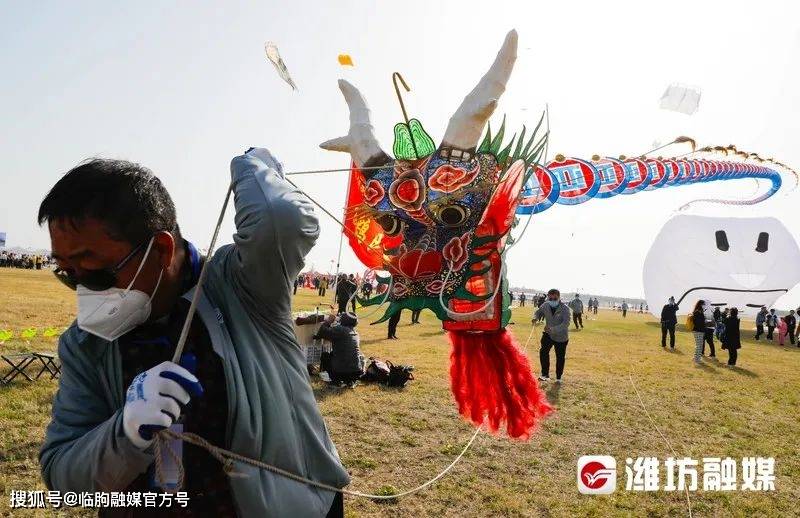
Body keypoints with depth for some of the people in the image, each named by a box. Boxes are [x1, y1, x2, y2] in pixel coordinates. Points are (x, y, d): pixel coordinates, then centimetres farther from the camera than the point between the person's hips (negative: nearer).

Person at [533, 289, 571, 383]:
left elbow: (566, 324, -30)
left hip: (561, 336, -3)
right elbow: (538, 312, 10)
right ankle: (545, 374, -4)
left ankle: (558, 377, 28)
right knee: (543, 351, -15)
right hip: (548, 334, 3)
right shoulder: (545, 306, -9)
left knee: (560, 357, 8)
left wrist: (552, 329, -42)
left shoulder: (565, 308, -21)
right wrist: (535, 318, -15)